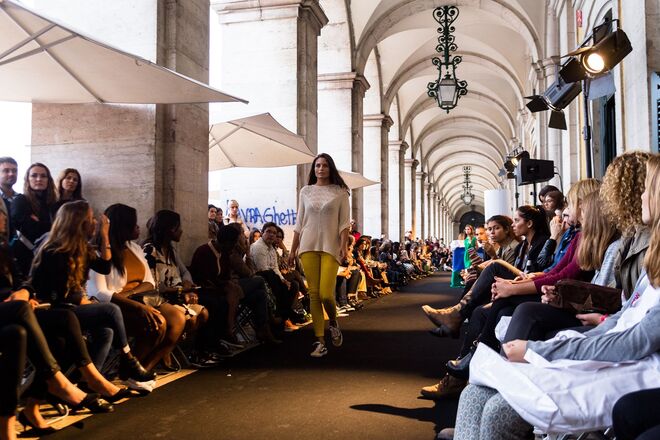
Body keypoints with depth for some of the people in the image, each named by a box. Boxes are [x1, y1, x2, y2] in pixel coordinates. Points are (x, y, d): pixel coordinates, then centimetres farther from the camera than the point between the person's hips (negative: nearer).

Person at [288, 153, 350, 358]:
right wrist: (293, 250, 10)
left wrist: (344, 246, -13)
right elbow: (299, 223, 12)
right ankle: (320, 342, 6)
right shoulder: (305, 191, 12)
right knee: (314, 294, -1)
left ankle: (333, 323, 20)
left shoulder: (340, 192, 6)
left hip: (331, 246, -2)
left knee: (326, 293, -13)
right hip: (308, 245, 2)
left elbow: (344, 222, 0)